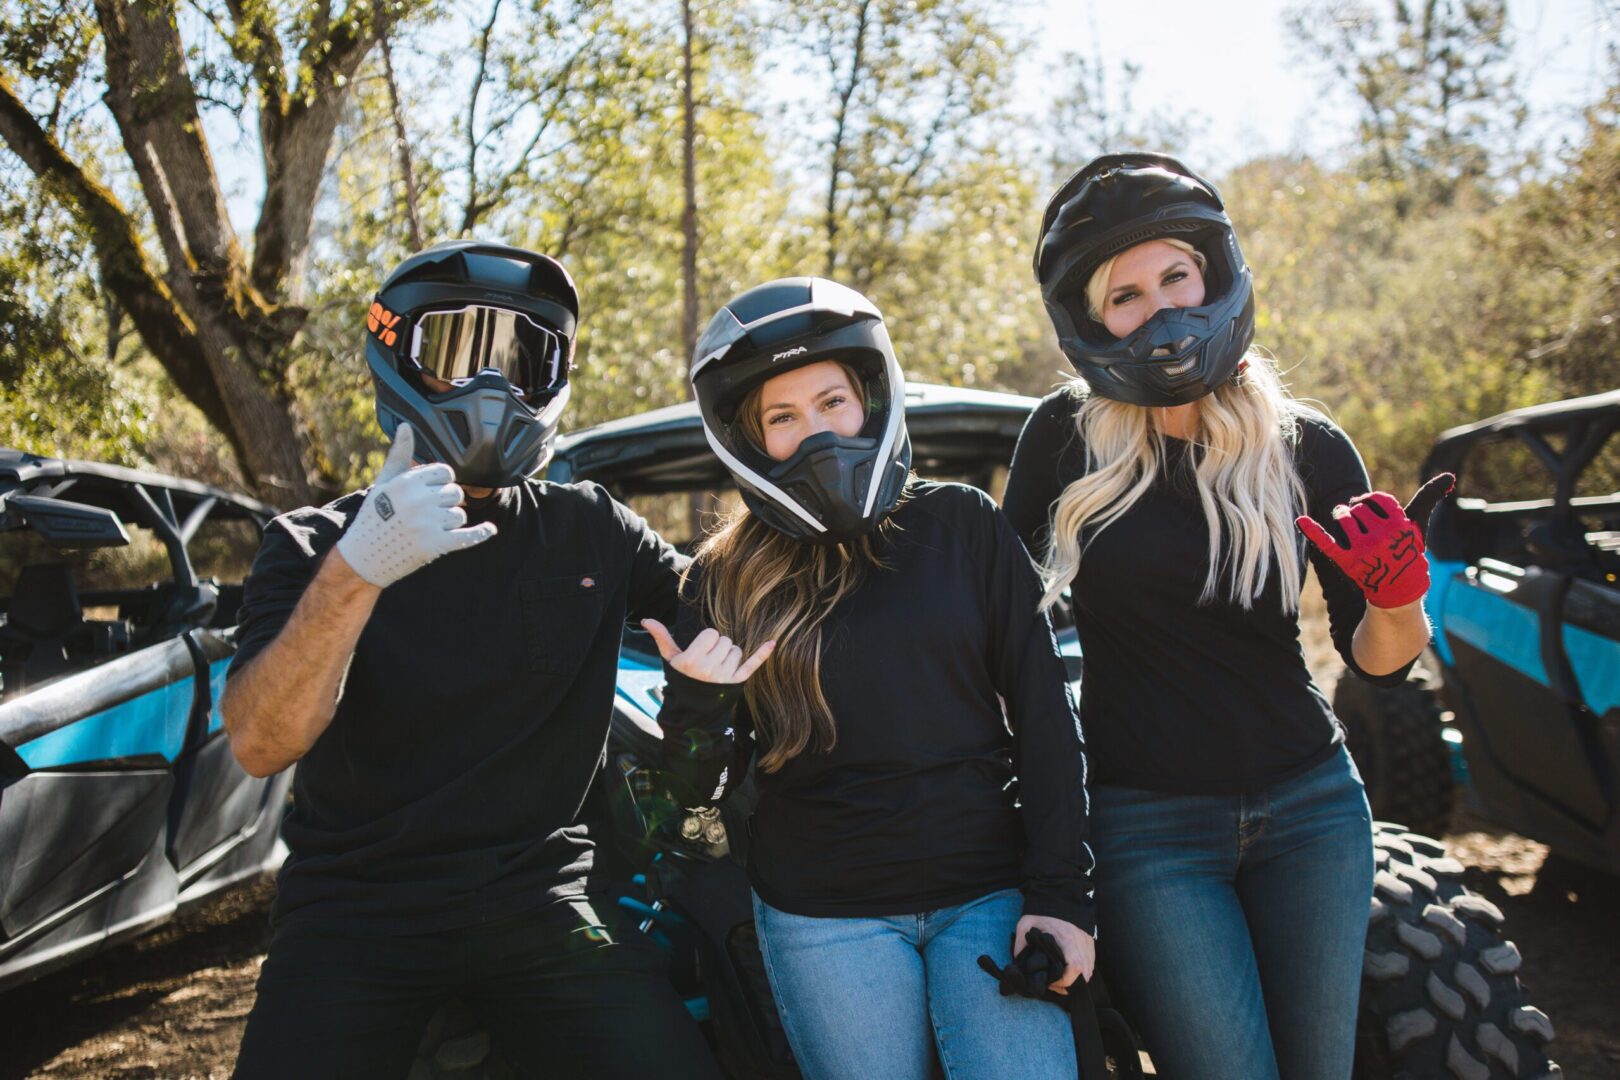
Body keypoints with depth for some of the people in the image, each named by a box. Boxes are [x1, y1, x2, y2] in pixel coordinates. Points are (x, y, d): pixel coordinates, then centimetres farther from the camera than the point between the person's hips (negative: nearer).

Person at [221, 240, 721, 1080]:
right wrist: (356, 572, -31)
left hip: (542, 892, 1)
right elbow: (259, 745, -14)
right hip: (356, 904, -1)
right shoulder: (314, 546, 0)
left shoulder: (588, 531, 7)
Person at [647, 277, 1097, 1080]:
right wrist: (701, 702, -18)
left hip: (989, 892, 0)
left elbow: (1043, 715, 1)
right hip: (824, 915, 0)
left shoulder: (963, 525, -1)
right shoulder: (726, 579, 0)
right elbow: (697, 784, 3)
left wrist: (1060, 893, -5)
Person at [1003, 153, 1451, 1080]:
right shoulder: (1066, 438, -5)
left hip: (1309, 809, 2)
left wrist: (1398, 600, -19)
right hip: (1146, 823, -2)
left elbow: (1379, 662, 2)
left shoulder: (1307, 447, -2)